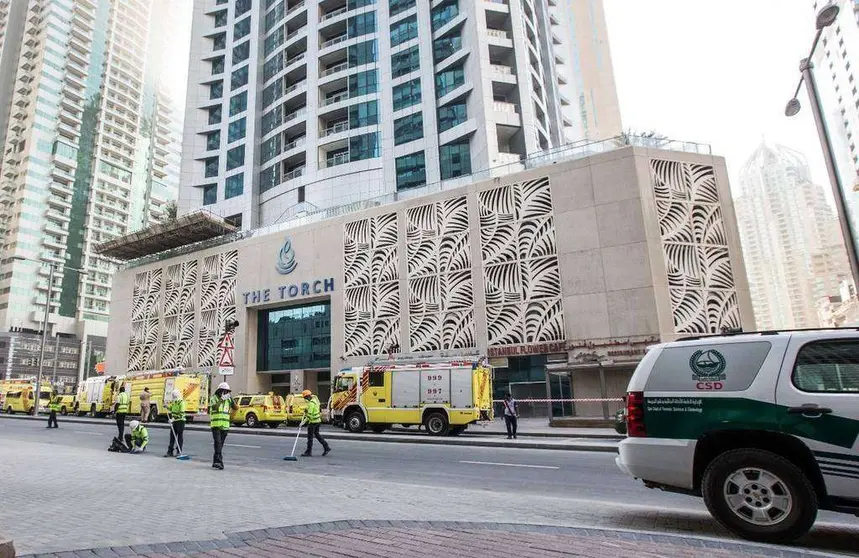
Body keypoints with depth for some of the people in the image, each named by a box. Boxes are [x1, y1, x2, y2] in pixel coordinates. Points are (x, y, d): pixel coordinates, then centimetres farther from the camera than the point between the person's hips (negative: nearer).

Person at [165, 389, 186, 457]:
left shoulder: (181, 402, -14)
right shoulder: (173, 402, 11)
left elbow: (181, 414, -21)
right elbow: (171, 410, 25)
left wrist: (174, 419, -25)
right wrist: (167, 407, 6)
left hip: (180, 421, -7)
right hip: (174, 422, 7)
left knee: (180, 437, 2)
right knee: (172, 436, 9)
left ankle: (179, 452, 9)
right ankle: (170, 452, 14)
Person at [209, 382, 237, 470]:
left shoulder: (228, 399, 10)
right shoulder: (214, 398, -2)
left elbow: (236, 408, 2)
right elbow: (214, 407, -21)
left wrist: (231, 399, -11)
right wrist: (221, 399, -33)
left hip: (225, 425, 5)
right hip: (216, 424, -5)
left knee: (220, 444, 8)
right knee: (218, 443, -16)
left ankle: (215, 462, 17)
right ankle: (219, 461, -21)